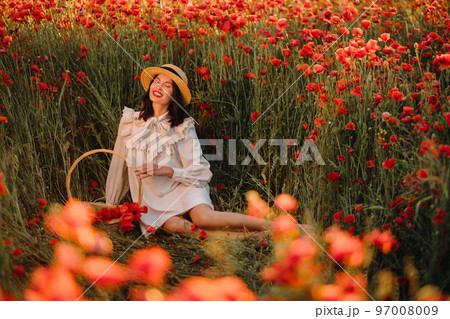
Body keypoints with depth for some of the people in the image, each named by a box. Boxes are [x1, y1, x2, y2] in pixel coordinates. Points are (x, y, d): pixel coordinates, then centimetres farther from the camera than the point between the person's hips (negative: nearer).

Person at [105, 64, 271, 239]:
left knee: (204, 218, -32)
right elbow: (118, 165, 15)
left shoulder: (183, 127, -1)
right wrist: (110, 205, 20)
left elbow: (202, 171, -5)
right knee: (172, 225, -32)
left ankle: (265, 224, -13)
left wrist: (166, 171, -19)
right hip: (152, 197, 2)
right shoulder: (129, 121, 6)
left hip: (182, 185, -1)